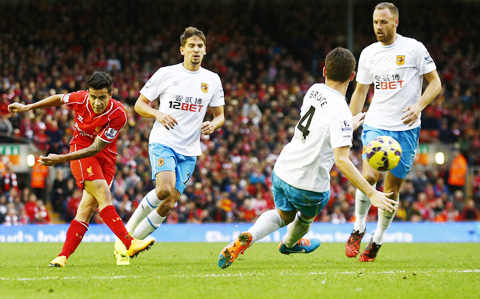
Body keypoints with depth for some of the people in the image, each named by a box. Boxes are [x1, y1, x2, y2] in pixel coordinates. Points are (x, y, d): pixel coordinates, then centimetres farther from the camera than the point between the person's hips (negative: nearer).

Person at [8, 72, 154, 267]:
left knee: (89, 205, -8)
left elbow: (95, 149, -23)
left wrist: (61, 159, -28)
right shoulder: (80, 99, -16)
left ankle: (63, 257, -5)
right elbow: (59, 99, 9)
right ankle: (129, 244, -28)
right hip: (80, 149, 0)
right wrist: (27, 107, 16)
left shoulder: (118, 115, -22)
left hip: (106, 157, 0)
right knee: (103, 196, -20)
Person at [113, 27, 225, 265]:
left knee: (168, 204, -4)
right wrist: (159, 114, -15)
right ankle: (127, 231, -9)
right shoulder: (166, 74, -1)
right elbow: (139, 104, 4)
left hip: (189, 151, 4)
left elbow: (220, 115, 16)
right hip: (163, 142, -4)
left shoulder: (212, 80, 9)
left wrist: (213, 124, -7)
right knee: (165, 189, -28)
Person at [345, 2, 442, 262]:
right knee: (369, 175, -21)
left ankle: (377, 241, 17)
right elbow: (360, 92, 17)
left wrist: (418, 106, -17)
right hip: (376, 125, 1)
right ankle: (358, 229, -3)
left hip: (406, 129, -1)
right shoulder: (368, 54, 7)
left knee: (392, 189, 2)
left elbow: (435, 82, 0)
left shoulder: (414, 48, -3)